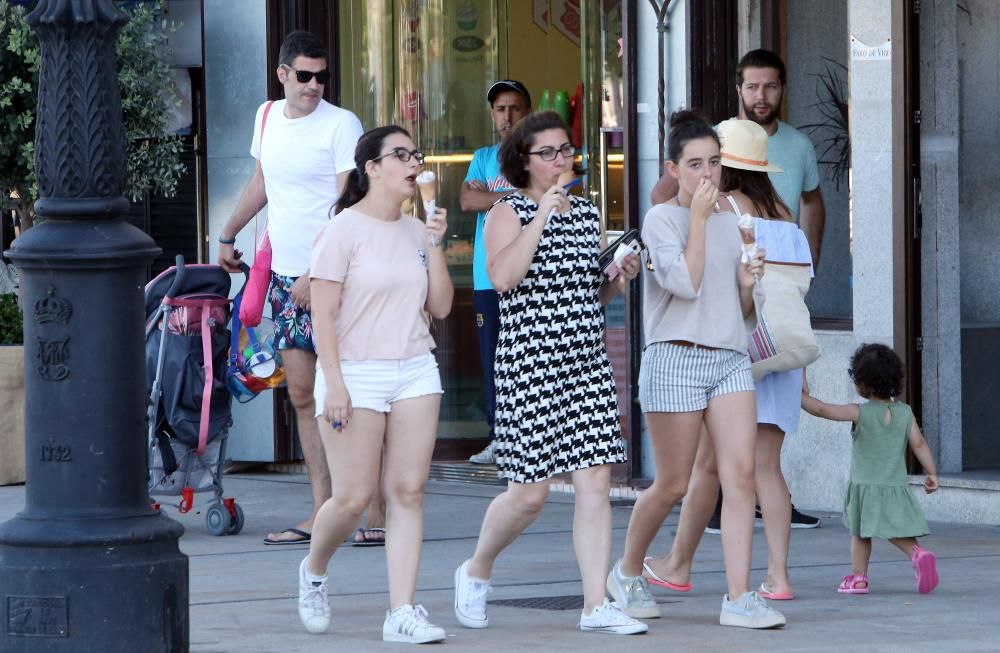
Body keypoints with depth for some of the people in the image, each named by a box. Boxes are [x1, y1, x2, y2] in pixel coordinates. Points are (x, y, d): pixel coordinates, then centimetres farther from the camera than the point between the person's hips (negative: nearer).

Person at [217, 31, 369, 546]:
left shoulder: (341, 125, -10)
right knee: (303, 396, 7)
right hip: (285, 275, 7)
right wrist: (227, 236, 34)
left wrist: (317, 274, -20)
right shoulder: (268, 117, 11)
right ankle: (322, 511, 11)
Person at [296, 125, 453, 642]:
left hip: (415, 371, 5)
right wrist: (334, 384, -16)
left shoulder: (416, 232, 12)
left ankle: (402, 612, -3)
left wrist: (435, 246, 0)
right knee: (353, 497, -5)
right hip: (356, 372, -5)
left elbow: (440, 307, 11)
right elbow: (323, 316, -9)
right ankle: (313, 572, 25)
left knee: (407, 493, -2)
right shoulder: (343, 231, -6)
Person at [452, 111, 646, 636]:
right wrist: (541, 217, -22)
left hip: (587, 361, 5)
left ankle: (596, 605, -3)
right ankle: (476, 571, 23)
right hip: (530, 365, -5)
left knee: (595, 481, -4)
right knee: (530, 492, -3)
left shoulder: (588, 214, 14)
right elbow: (502, 277, -21)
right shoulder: (509, 212, -3)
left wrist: (620, 278, 3)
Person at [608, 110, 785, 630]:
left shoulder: (729, 223, 17)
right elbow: (685, 283, -17)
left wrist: (748, 285, -1)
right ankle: (627, 572, 26)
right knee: (673, 485, 1)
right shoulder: (661, 219, -1)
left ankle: (739, 598, -12)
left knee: (741, 473, -10)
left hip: (730, 358, 5)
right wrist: (699, 216, -12)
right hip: (676, 358, -5)